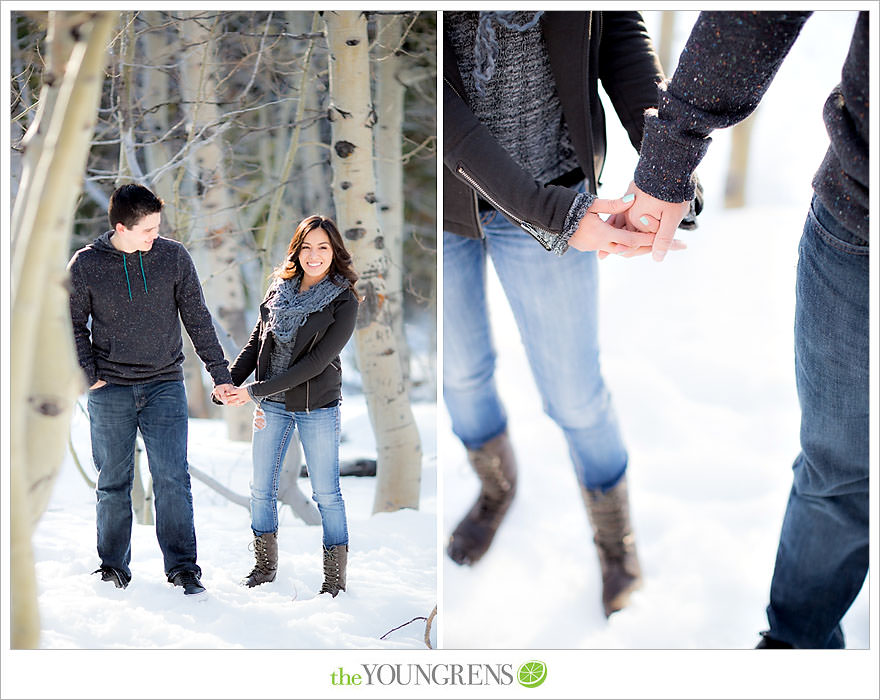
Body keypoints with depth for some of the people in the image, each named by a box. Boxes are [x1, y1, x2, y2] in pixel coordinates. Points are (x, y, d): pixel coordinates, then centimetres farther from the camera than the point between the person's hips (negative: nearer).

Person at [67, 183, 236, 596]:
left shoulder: (173, 257, -1)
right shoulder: (86, 265, -4)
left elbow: (197, 319, 4)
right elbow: (73, 325, 6)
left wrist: (220, 373, 3)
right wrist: (87, 375, -4)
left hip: (165, 386, 0)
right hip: (111, 392, 0)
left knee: (173, 479, -5)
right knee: (113, 483, 7)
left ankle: (182, 566, 2)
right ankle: (113, 568, 20)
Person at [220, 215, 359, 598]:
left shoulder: (344, 303, -12)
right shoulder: (280, 289, 3)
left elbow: (316, 362, -18)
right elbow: (256, 342, 10)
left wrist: (255, 391, -20)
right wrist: (230, 381, -6)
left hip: (317, 408, -5)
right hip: (271, 406, 5)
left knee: (326, 494, 3)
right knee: (262, 488, 12)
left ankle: (335, 578, 13)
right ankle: (265, 566, 28)